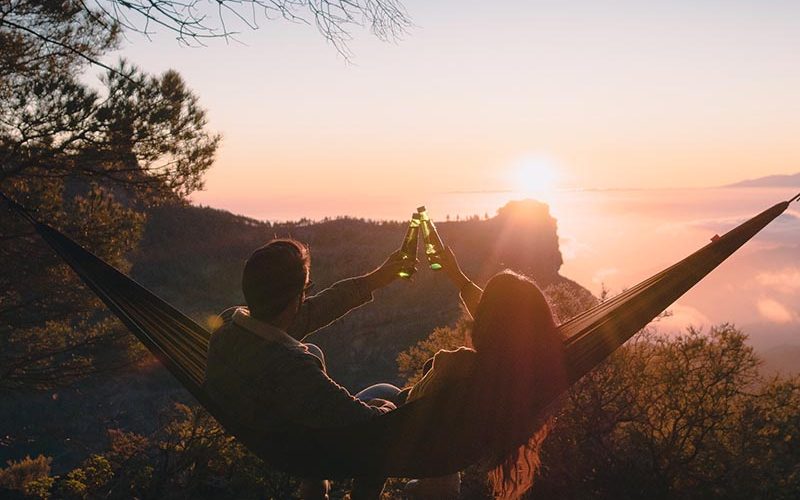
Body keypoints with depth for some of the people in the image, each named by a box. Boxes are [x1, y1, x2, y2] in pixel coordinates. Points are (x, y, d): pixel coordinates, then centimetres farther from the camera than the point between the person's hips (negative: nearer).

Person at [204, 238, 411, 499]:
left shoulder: (230, 321, -20)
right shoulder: (290, 366, -42)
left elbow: (308, 313, -7)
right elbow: (371, 426, -35)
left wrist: (374, 279, -1)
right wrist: (387, 409, -11)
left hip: (254, 434, 6)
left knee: (312, 351, 28)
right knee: (388, 395, 11)